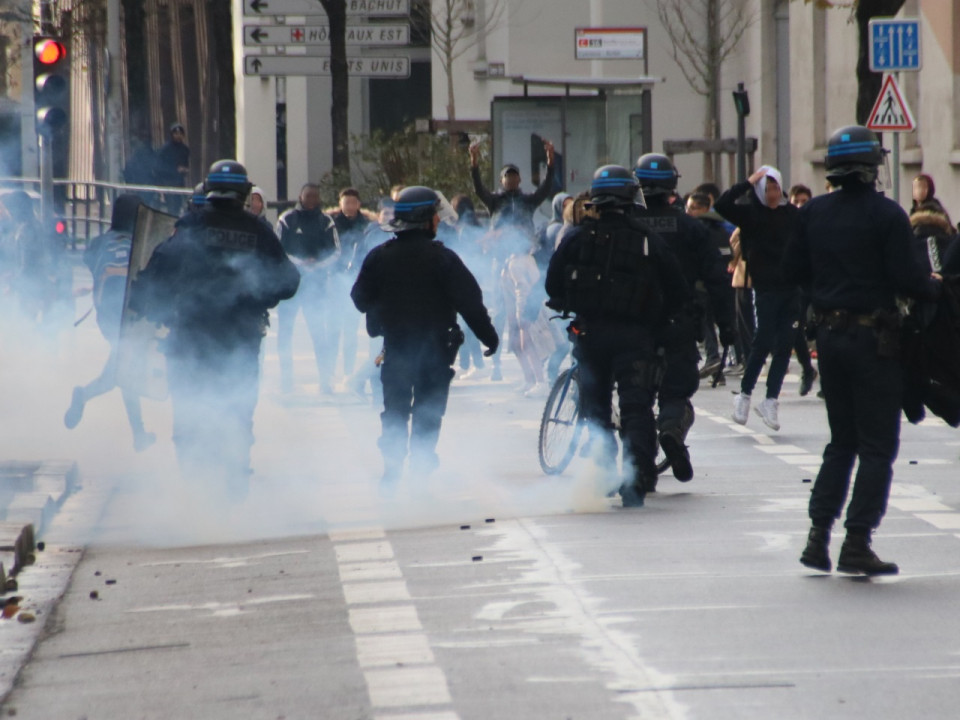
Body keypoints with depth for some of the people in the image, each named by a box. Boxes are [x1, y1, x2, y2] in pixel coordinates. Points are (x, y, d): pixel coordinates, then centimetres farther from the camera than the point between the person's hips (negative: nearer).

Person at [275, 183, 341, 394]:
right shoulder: (287, 220, 1)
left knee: (319, 332, -2)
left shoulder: (325, 222, 6)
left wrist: (317, 264, -14)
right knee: (285, 332, 0)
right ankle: (286, 381, 6)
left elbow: (335, 252, 4)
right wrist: (300, 263, -15)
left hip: (317, 283, 1)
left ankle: (325, 381, 1)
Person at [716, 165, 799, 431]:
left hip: (792, 288, 3)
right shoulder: (749, 213, -1)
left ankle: (771, 401, 9)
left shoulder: (792, 213, 7)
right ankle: (744, 395, 9)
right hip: (766, 287, -3)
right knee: (764, 342, -6)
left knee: (784, 345, 2)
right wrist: (748, 183, -16)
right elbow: (722, 205, -16)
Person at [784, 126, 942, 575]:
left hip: (829, 333, 6)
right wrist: (934, 288, 2)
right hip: (873, 336, -6)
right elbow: (904, 276, -17)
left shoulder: (813, 213, 3)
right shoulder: (885, 214, -14)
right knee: (877, 445, 1)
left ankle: (818, 535, 9)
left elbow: (794, 270, 6)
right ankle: (856, 543, -5)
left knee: (841, 442, 17)